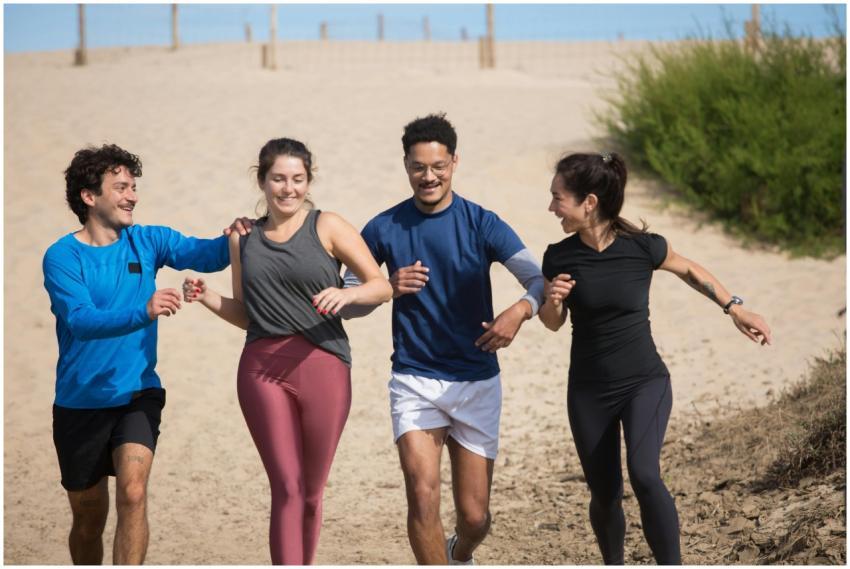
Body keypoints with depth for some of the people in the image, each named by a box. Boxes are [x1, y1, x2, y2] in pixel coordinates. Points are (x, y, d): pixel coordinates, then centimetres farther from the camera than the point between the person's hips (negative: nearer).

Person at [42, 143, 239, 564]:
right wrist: (143, 313, -39)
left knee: (133, 491, -22)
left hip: (137, 393, 1)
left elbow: (206, 255, -11)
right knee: (89, 519, 11)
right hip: (80, 403, -1)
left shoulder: (147, 242, 1)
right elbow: (81, 320, -24)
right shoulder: (62, 256, -10)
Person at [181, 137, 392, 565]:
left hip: (323, 366, -1)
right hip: (262, 369, 1)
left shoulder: (326, 227, 4)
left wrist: (347, 293, -19)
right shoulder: (244, 238, 14)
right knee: (287, 489, -8)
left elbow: (382, 287, 1)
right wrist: (206, 298, 3)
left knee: (311, 493, 7)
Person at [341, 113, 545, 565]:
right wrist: (390, 288, -15)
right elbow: (346, 303, 5)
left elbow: (540, 279, -11)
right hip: (414, 381, 0)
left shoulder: (481, 224, -3)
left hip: (477, 382, 0)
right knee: (422, 493, -20)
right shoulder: (383, 230, 0)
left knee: (475, 516, 4)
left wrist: (520, 310, -33)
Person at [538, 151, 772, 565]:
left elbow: (688, 270, 8)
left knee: (644, 475, -26)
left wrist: (735, 309, 8)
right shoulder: (559, 257, -10)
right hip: (588, 391, 2)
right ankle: (614, 564, 34)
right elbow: (553, 324, 6)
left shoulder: (643, 247, -15)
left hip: (645, 381, -2)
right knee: (604, 496, 8)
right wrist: (552, 302, -17)